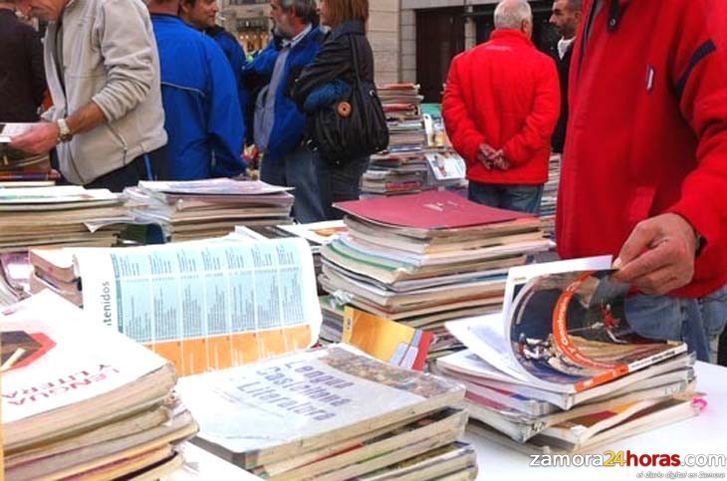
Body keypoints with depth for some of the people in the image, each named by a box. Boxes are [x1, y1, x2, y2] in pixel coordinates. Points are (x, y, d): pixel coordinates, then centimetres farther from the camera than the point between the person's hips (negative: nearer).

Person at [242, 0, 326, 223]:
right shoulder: (277, 44, 17)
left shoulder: (319, 46, -10)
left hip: (301, 146, -8)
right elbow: (248, 76, 14)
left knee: (308, 220, -6)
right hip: (272, 147, 9)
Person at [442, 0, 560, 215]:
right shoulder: (542, 64, -5)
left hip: (481, 172, 3)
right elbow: (545, 116, -14)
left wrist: (475, 146, -8)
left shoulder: (463, 61, 5)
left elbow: (452, 109, -3)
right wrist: (513, 153, -14)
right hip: (525, 174, -3)